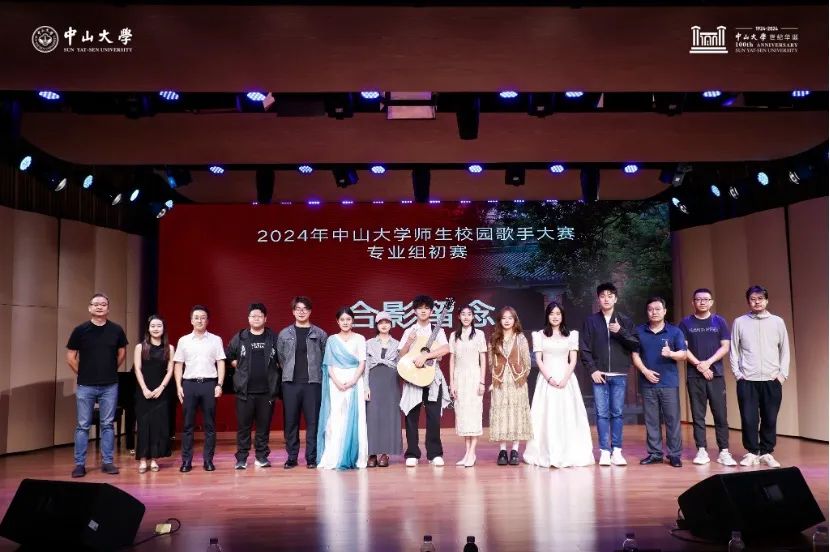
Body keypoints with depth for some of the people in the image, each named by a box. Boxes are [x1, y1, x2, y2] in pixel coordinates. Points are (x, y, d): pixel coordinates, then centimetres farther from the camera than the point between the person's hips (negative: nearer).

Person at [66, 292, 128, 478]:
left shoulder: (116, 330, 1)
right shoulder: (80, 330, -3)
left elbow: (122, 353, 14)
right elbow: (71, 357, 4)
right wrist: (82, 374, 5)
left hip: (110, 386, 1)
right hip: (85, 386, -1)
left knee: (107, 425, 8)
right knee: (83, 426, 5)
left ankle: (107, 462, 16)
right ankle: (80, 464, 12)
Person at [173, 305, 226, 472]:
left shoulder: (215, 340, 5)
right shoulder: (183, 341, 8)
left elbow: (220, 363, 4)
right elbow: (178, 365, 9)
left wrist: (219, 385, -5)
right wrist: (179, 386, 0)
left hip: (209, 384, -1)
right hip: (189, 384, 1)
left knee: (210, 424, 3)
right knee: (188, 424, 4)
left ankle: (208, 460, 10)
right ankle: (186, 460, 10)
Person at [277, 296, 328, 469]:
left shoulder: (320, 334, 4)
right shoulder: (284, 334, 7)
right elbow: (280, 357, 13)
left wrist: (316, 373, 3)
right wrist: (290, 371, 10)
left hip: (313, 383, -1)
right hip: (290, 383, 1)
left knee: (312, 421, 1)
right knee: (290, 421, 4)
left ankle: (311, 457, 8)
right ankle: (291, 457, 13)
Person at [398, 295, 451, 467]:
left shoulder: (437, 331, 6)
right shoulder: (409, 331, 10)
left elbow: (446, 349, -11)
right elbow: (401, 355, 4)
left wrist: (425, 356, -20)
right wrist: (409, 342, -13)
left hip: (432, 375, -1)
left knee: (434, 416, -2)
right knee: (411, 416, 1)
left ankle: (435, 454, 7)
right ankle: (412, 454, 9)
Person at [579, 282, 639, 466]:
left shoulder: (625, 321, 7)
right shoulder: (591, 321, 4)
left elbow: (636, 344, 1)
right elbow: (584, 349, 2)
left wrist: (621, 332, -13)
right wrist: (592, 370, -7)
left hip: (619, 375, 1)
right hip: (599, 374, 0)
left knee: (617, 413, 3)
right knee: (602, 413, 0)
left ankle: (617, 451, 10)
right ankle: (605, 451, 5)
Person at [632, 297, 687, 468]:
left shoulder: (675, 331, 3)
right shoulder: (639, 331, 7)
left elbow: (683, 354, -2)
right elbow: (635, 355, 6)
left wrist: (671, 354, -23)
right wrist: (645, 371, -8)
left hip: (669, 383, -2)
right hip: (647, 383, 2)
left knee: (672, 419, 0)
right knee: (651, 420, 6)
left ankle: (674, 454, 7)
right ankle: (654, 453, 14)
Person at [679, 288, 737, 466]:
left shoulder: (719, 322, 7)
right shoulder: (686, 323, 6)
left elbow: (725, 347, 2)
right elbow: (683, 348, 0)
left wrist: (708, 362, -11)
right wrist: (699, 365, -10)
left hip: (716, 374, 0)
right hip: (694, 375, 0)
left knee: (720, 414, -1)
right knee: (698, 415, 3)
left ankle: (724, 452, 4)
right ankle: (701, 451, 8)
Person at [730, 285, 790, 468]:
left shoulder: (777, 321, 6)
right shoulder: (739, 322, 4)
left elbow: (785, 350, 8)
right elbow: (733, 350, 5)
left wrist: (783, 373, 0)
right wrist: (737, 373, -2)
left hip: (772, 380, 1)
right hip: (747, 380, -1)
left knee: (770, 419, 4)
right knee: (749, 418, -2)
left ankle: (766, 453, 17)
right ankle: (752, 453, 11)